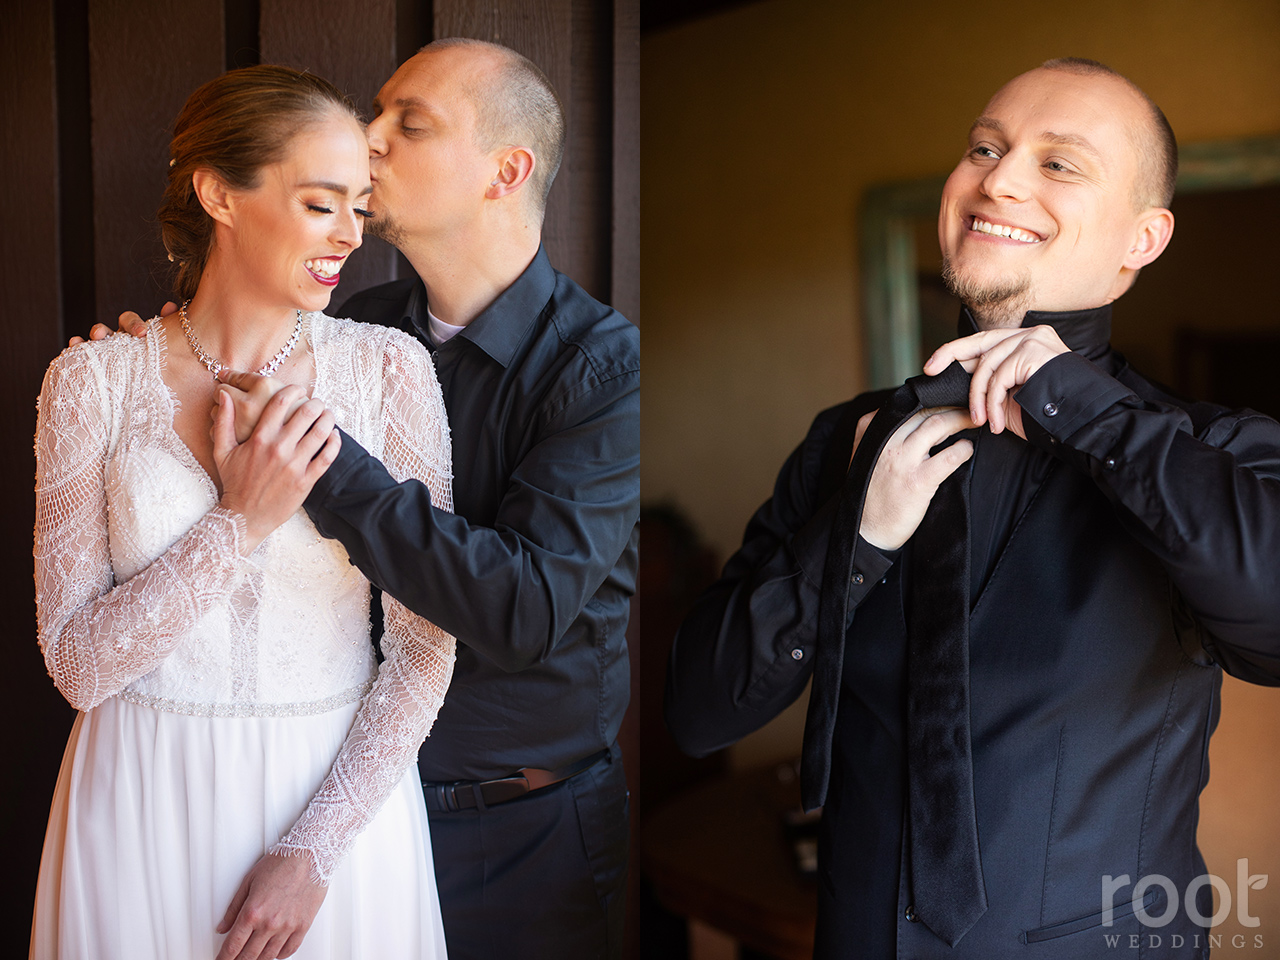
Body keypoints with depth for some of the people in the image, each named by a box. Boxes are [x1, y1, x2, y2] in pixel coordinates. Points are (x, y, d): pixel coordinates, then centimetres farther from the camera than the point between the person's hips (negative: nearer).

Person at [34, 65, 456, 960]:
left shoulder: (389, 367, -7)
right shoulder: (95, 378, -6)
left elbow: (426, 643, -8)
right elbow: (78, 664, -8)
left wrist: (315, 849, -12)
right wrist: (241, 524, -18)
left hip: (340, 789, 0)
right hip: (146, 805, 1)